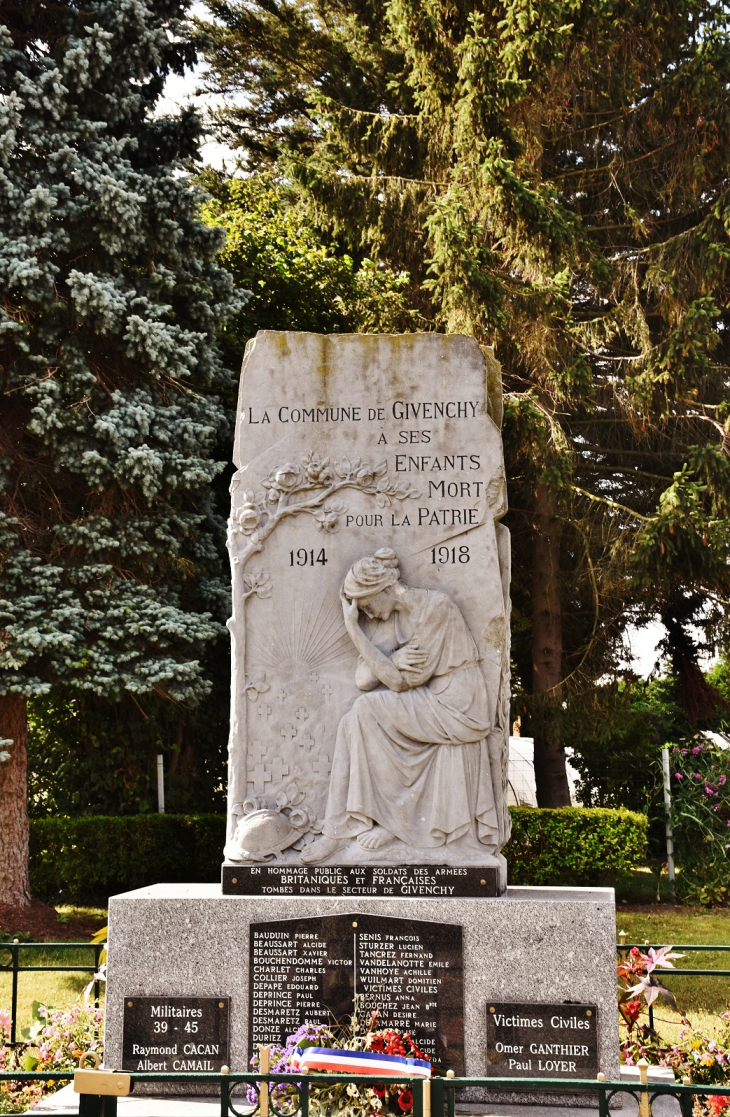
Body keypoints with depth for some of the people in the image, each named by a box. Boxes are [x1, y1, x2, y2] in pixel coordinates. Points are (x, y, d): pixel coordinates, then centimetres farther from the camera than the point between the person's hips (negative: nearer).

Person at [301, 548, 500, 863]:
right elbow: (363, 679, 0)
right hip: (422, 709, 8)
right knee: (351, 724, -13)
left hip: (455, 708, -8)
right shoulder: (388, 617, 8)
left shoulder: (436, 608, -17)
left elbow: (401, 681, -19)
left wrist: (353, 627, -19)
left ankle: (389, 818, -9)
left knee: (367, 710, -22)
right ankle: (338, 831, -14)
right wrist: (394, 660, -21)